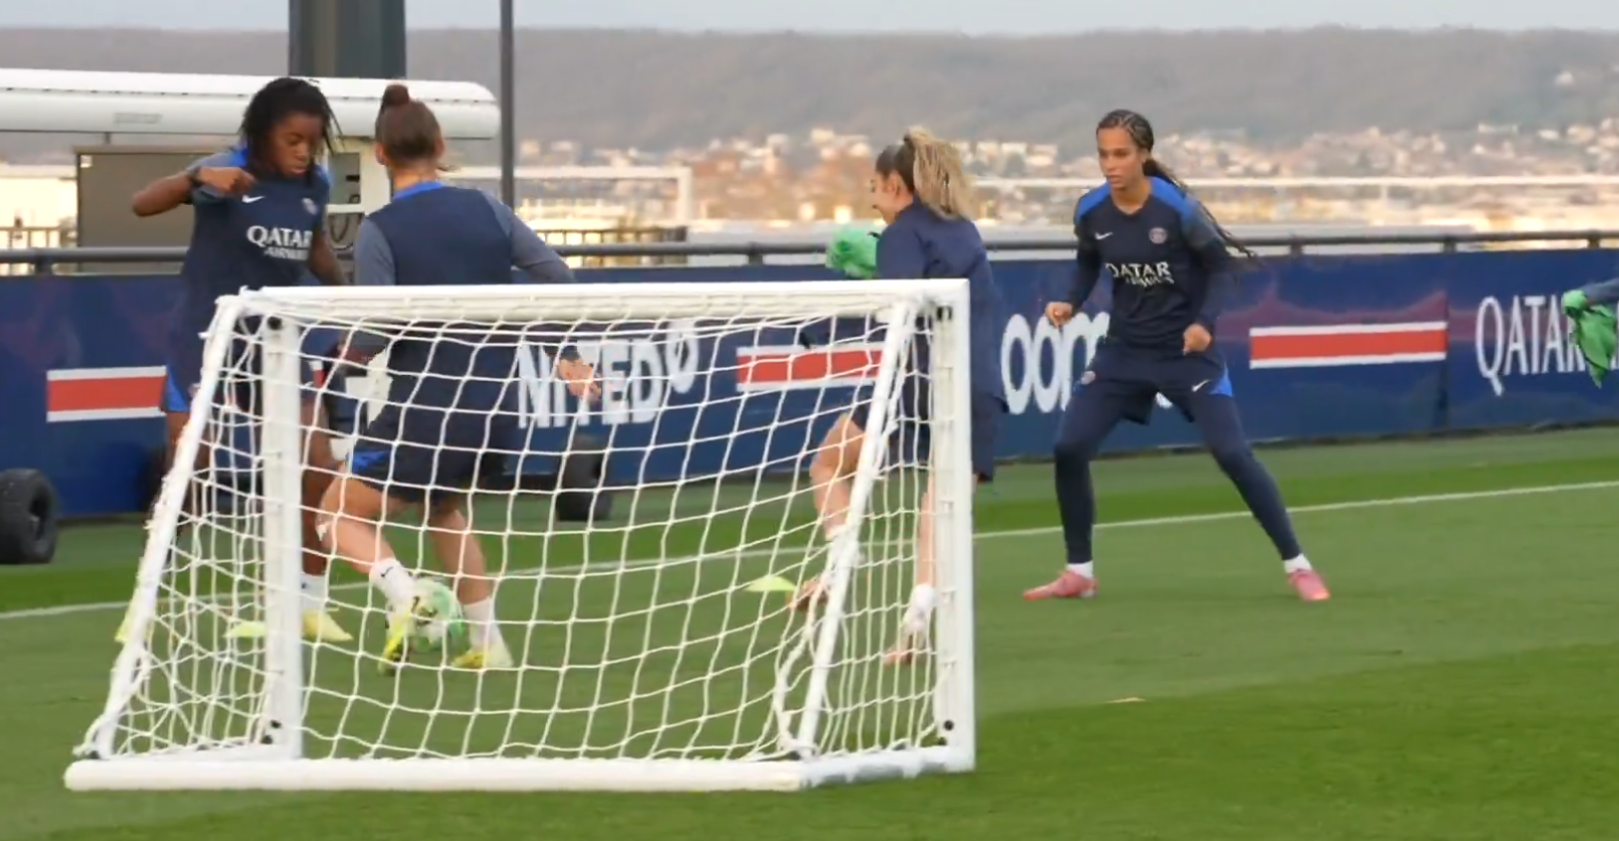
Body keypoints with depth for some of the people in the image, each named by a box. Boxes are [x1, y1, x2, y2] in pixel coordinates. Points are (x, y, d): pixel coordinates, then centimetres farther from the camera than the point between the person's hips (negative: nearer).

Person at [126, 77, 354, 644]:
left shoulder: (315, 186, -2)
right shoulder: (228, 174, -18)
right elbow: (143, 204, -32)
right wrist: (198, 179, -49)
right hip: (206, 336, -5)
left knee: (319, 470, -2)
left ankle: (311, 603, 10)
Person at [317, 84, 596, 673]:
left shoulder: (380, 231, -11)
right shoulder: (485, 211, 3)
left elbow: (372, 332, -17)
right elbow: (557, 278, 7)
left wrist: (344, 346, 6)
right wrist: (569, 354, 21)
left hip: (426, 409, -6)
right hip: (493, 407, 6)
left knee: (338, 516, 8)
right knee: (444, 507, 32)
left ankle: (406, 594, -20)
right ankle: (486, 642, 25)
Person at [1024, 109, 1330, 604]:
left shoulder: (1176, 209, -20)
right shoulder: (1091, 212, -8)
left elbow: (1221, 266, -8)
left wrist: (1205, 321, -23)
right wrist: (1070, 304, -7)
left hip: (1187, 351, -4)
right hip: (1123, 350, 4)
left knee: (1232, 453, -11)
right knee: (1069, 448, -5)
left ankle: (1297, 566, 1)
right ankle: (1079, 573, 10)